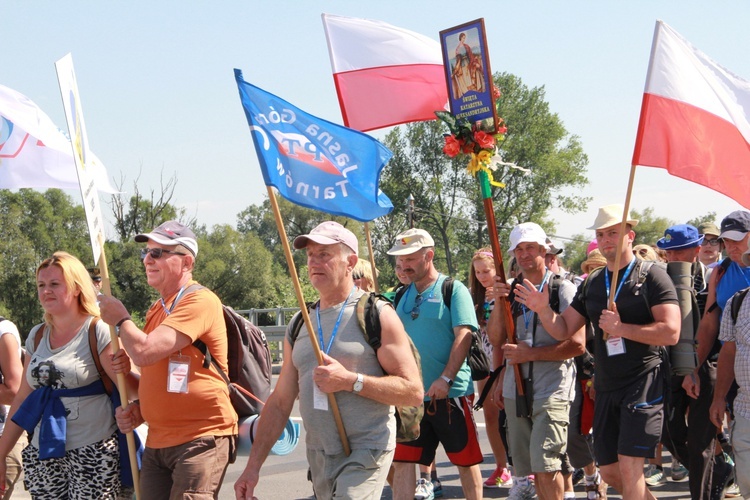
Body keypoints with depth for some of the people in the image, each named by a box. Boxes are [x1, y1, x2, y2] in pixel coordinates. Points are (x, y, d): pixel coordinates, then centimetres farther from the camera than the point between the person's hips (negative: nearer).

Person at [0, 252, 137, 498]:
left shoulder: (99, 332, -7)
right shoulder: (37, 336, 10)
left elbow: (132, 391, -8)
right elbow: (22, 399, 16)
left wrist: (125, 371, -30)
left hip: (92, 453, -5)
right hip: (43, 454, 6)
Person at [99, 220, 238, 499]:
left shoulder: (199, 301, -13)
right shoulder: (157, 309, 18)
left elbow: (144, 352, -22)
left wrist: (120, 319, -2)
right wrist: (139, 410, 9)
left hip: (200, 439, -9)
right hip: (158, 442, 9)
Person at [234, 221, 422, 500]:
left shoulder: (377, 315, -5)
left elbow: (413, 391, -11)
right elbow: (280, 402, 14)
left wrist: (350, 380, -20)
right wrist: (253, 465, 7)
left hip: (365, 454, -6)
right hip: (318, 456, 6)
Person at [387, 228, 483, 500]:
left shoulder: (453, 290, -5)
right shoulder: (403, 295, 12)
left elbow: (463, 335, -14)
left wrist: (445, 379, -22)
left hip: (450, 393, -5)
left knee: (465, 459, 6)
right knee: (402, 460, 2)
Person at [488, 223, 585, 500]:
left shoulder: (563, 289, -4)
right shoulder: (510, 290, 12)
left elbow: (577, 344, -11)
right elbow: (497, 341, 7)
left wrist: (530, 353, -13)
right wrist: (499, 301, -6)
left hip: (551, 393, -6)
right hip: (515, 391, 6)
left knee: (545, 465, -13)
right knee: (526, 466, 9)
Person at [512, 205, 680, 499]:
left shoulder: (652, 277, -7)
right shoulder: (592, 284, 13)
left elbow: (670, 333, -17)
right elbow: (563, 330, 12)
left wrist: (620, 328, -18)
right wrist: (543, 310, -7)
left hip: (643, 383, -7)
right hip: (606, 387, 7)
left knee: (629, 465, -14)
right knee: (609, 471, 10)